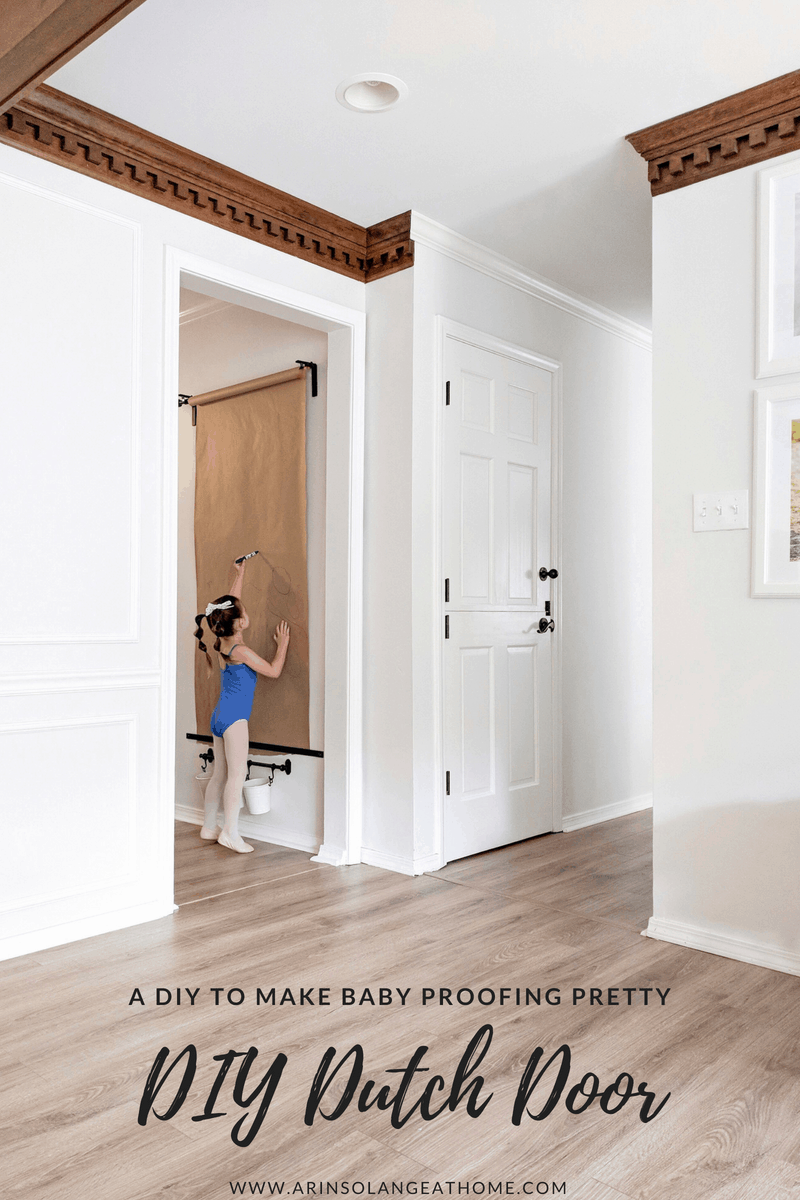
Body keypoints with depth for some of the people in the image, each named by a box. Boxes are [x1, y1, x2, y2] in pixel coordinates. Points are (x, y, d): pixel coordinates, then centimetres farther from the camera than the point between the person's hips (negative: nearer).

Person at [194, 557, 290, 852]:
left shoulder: (222, 643, 8)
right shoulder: (240, 651, -15)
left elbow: (230, 602, 19)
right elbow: (273, 671, -8)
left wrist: (240, 573, 26)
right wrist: (283, 644, 3)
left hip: (220, 715, 9)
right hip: (234, 716, -9)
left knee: (220, 774, 13)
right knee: (237, 773, -9)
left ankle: (209, 827, 20)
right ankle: (230, 831, -11)